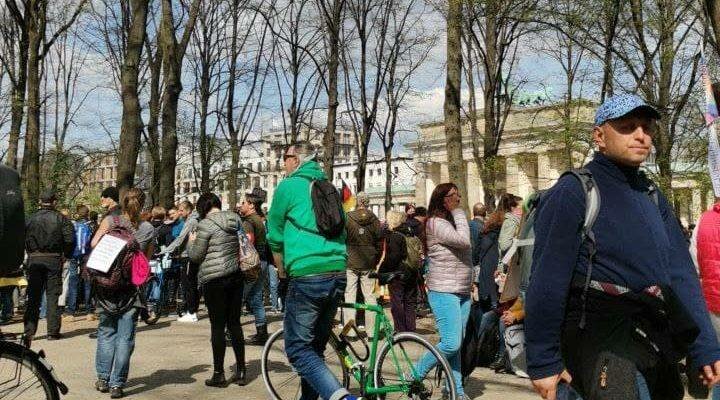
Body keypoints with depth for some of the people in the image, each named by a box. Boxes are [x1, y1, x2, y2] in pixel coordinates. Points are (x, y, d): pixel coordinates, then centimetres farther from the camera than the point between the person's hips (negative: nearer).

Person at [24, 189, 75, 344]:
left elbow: (25, 240, 2)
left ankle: (29, 331, 2)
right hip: (53, 259, -1)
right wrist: (65, 256, 5)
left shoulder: (31, 219, 2)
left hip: (34, 260, 1)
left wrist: (31, 254, 13)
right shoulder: (61, 219, -3)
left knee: (33, 296, 7)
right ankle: (53, 331, 4)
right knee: (53, 295, 4)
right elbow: (70, 240, -9)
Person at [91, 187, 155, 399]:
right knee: (125, 337, 4)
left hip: (107, 284, 1)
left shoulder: (110, 220, -4)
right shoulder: (148, 229, -2)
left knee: (106, 331, 16)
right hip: (132, 287, -1)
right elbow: (147, 259, 3)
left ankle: (103, 379, 19)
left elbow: (94, 243, -9)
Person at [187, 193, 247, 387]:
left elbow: (196, 256, -7)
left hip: (215, 278, -6)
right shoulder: (235, 220, 8)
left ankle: (219, 374, 8)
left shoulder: (206, 224, -12)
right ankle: (241, 371, 15)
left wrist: (191, 241, 10)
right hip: (236, 275, 6)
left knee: (218, 327, 1)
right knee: (234, 323, 12)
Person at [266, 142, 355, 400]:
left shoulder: (288, 186, 1)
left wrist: (282, 270, 21)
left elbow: (275, 236, 6)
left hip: (307, 276, -7)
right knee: (315, 347, 17)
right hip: (338, 274, 7)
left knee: (298, 349, -3)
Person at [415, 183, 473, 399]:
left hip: (462, 292, 8)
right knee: (451, 344, -13)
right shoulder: (435, 223, -10)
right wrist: (458, 211, -12)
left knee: (456, 345, 9)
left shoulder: (453, 222, 18)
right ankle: (415, 376, 2)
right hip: (443, 292, -8)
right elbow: (463, 240, -23)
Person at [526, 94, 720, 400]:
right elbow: (546, 281, -13)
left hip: (657, 339, 8)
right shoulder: (573, 192, -9)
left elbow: (681, 275, 13)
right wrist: (543, 362, -15)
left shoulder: (653, 198, 15)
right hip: (600, 337, -7)